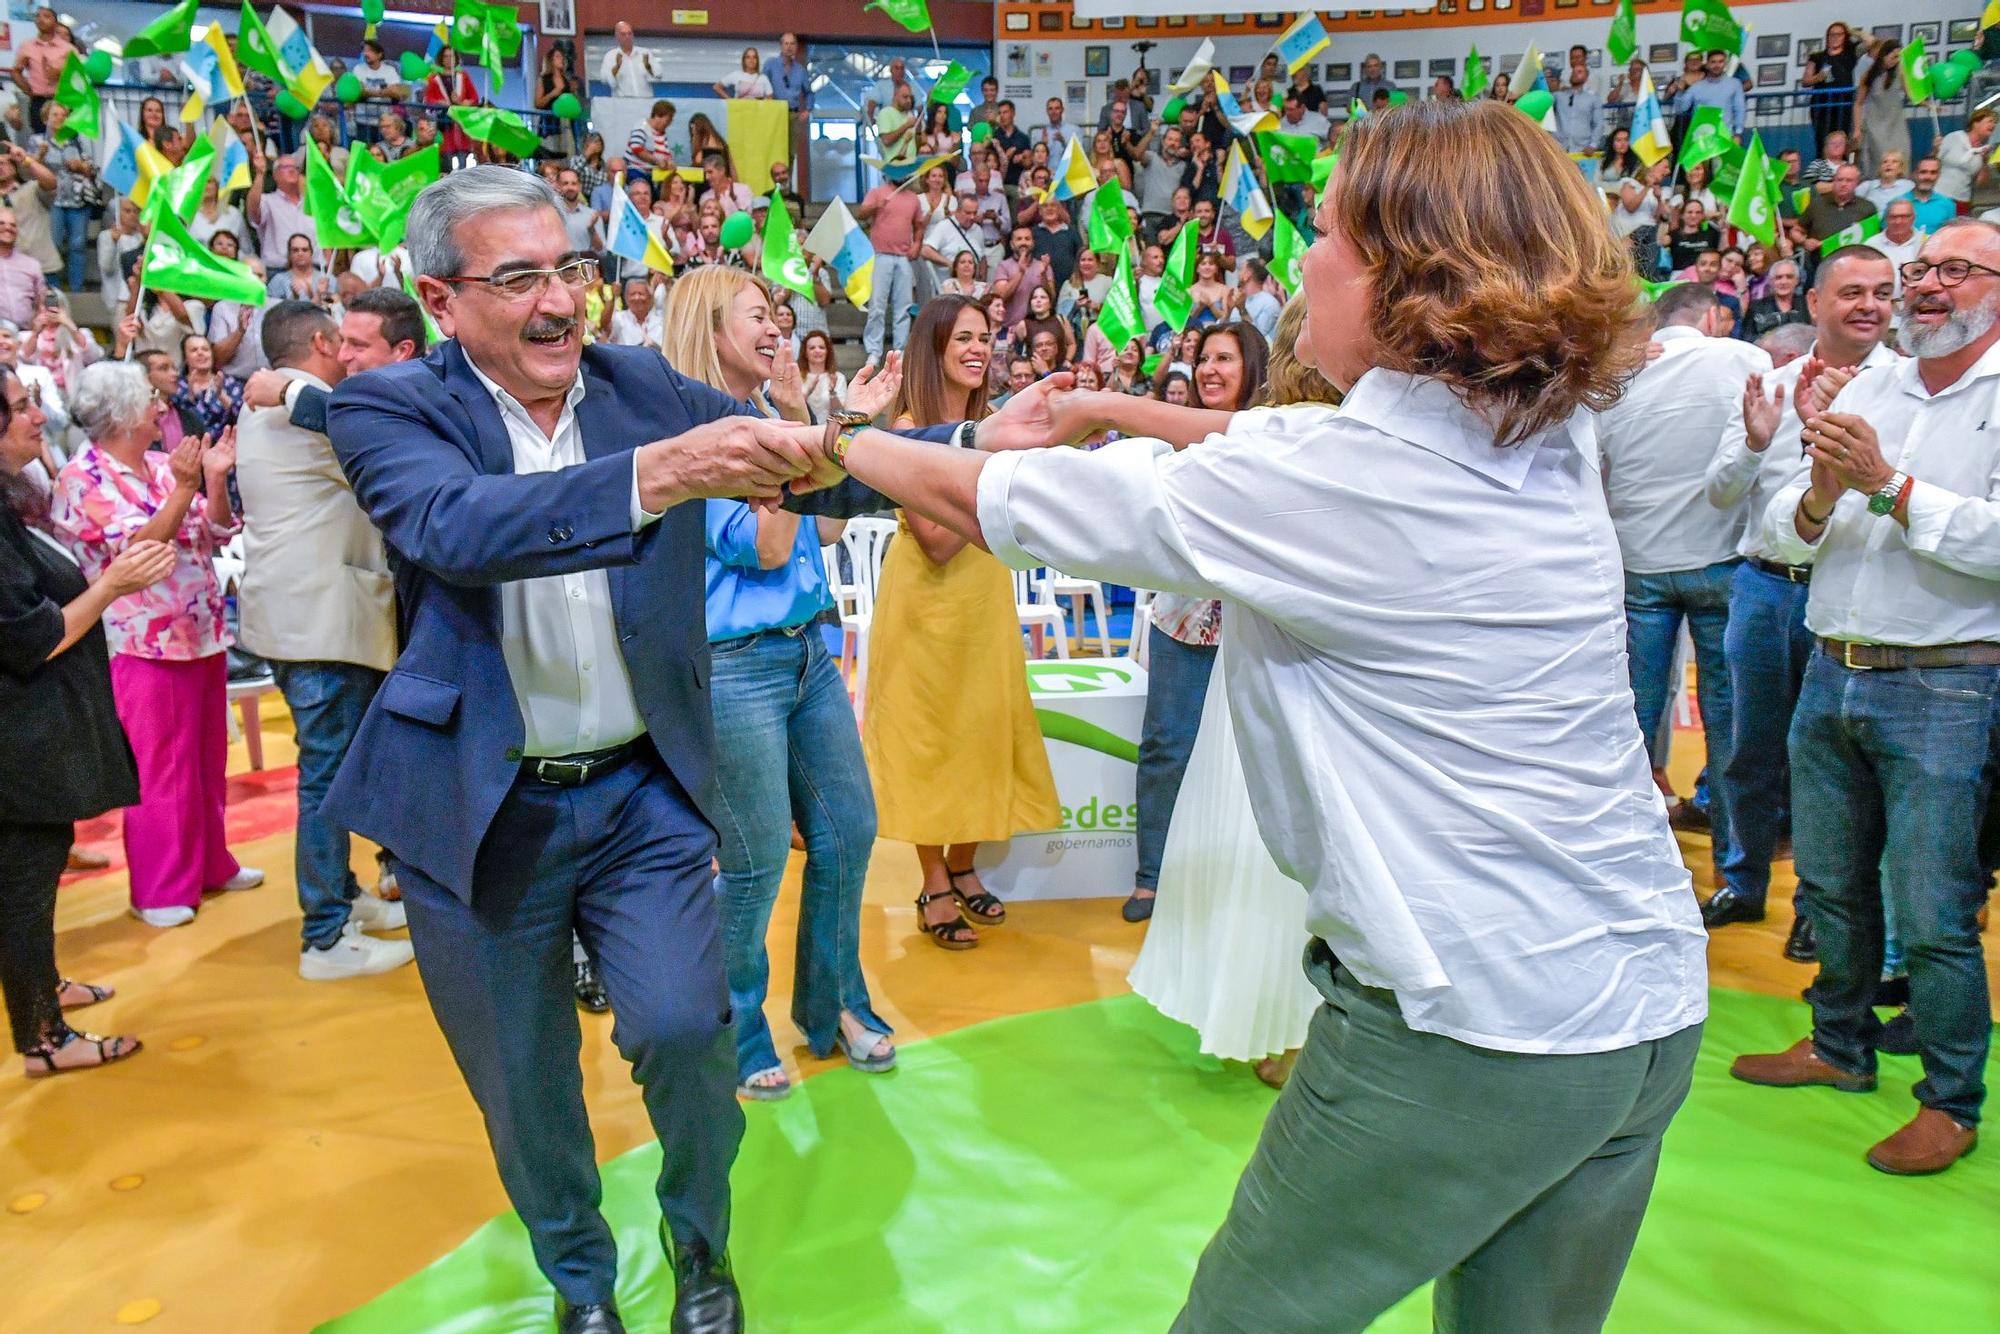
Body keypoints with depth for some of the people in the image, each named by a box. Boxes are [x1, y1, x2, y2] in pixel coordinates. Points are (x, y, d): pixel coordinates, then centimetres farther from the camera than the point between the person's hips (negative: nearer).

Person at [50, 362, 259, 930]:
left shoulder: (163, 464, 7)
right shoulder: (82, 479, -10)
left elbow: (215, 535, 8)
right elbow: (137, 550, -20)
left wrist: (215, 480, -7)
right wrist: (183, 488, -27)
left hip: (203, 631, 7)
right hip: (149, 642, -6)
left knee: (208, 759, 15)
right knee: (160, 769, 1)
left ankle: (210, 863, 29)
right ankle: (158, 889, 12)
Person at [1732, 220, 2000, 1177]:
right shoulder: (1861, 391, 11)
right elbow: (1779, 535, 7)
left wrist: (1887, 485, -21)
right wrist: (1821, 495, -13)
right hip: (1832, 671, 6)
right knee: (1832, 886, 17)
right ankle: (1841, 1047, 36)